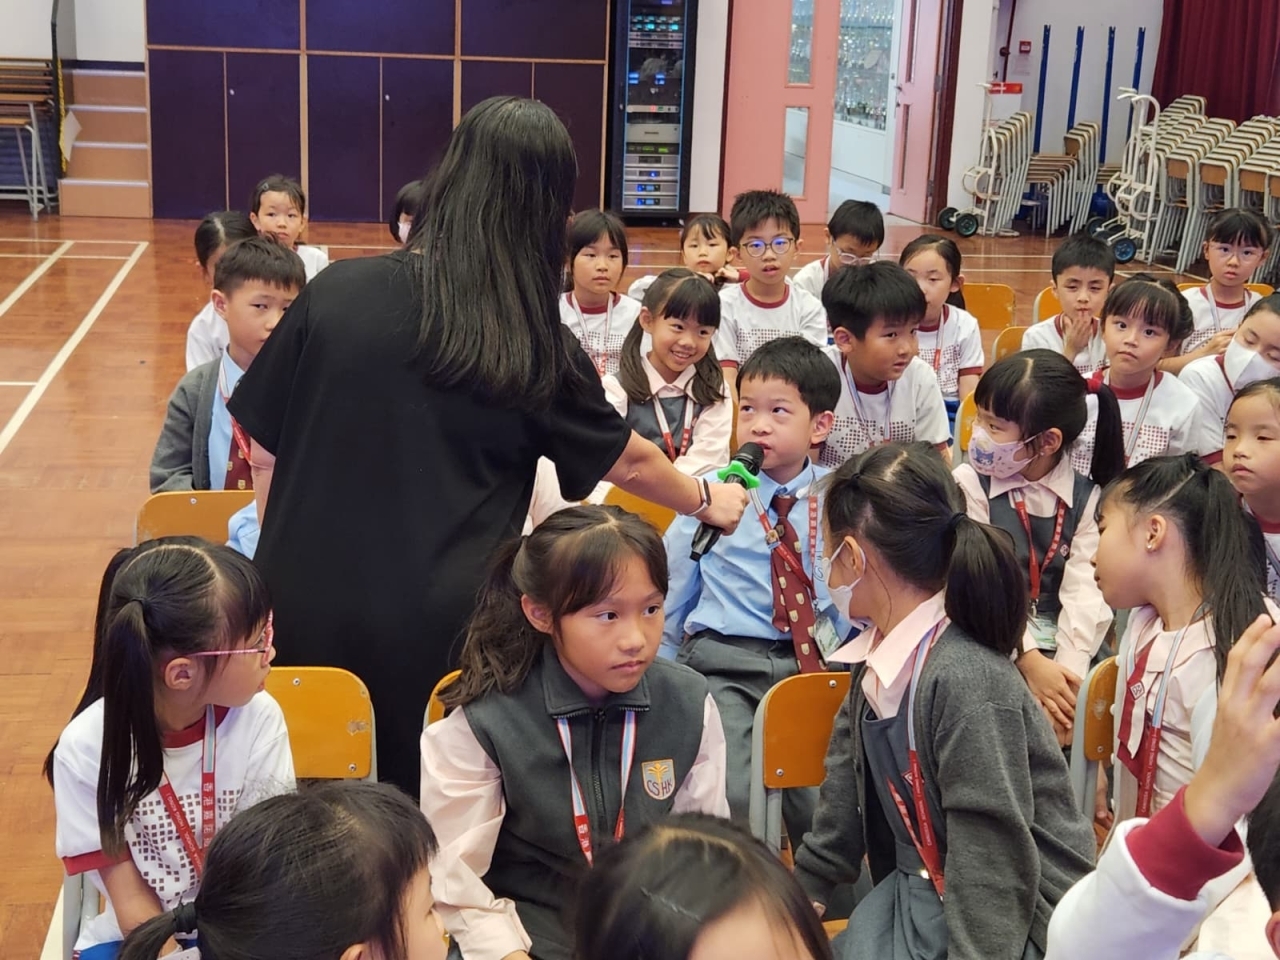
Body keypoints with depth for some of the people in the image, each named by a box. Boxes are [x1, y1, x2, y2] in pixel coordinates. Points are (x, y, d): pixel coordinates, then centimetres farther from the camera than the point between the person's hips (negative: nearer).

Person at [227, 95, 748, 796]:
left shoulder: (335, 292, -4)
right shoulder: (535, 346, -4)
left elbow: (264, 454, 2)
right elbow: (629, 461, 11)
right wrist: (707, 501, 30)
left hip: (304, 610, 2)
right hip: (437, 627, -1)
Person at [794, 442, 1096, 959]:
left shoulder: (966, 682, -26)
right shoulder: (877, 661, 1)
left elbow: (993, 865, -24)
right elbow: (844, 802, 13)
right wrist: (802, 892, 14)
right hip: (919, 897, 8)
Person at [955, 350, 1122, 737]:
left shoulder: (1086, 498, 3)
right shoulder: (968, 485, -2)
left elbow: (1085, 591, -8)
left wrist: (1069, 668, -24)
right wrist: (1030, 662, -21)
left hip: (1061, 647, 2)